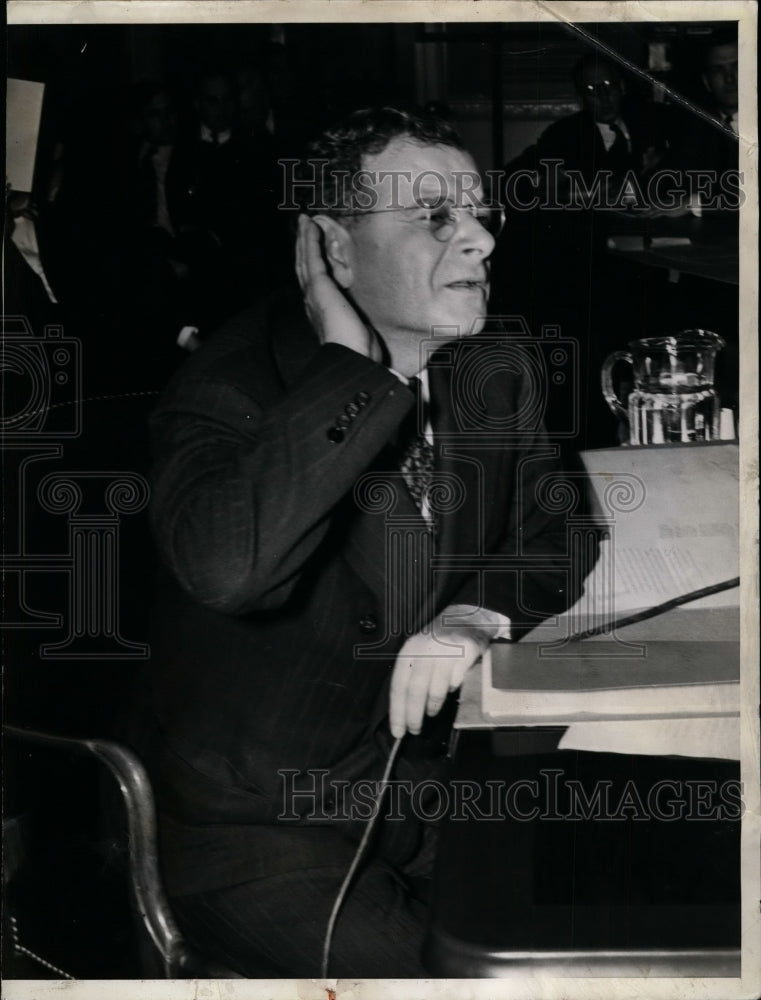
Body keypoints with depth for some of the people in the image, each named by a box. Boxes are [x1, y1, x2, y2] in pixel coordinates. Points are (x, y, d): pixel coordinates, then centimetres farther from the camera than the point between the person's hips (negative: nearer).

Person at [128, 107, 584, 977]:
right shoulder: (235, 383, -16)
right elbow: (226, 563, -36)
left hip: (424, 787, 6)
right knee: (422, 967, -24)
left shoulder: (493, 376, 4)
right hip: (254, 825, -6)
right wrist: (350, 366, -28)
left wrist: (482, 614, -17)